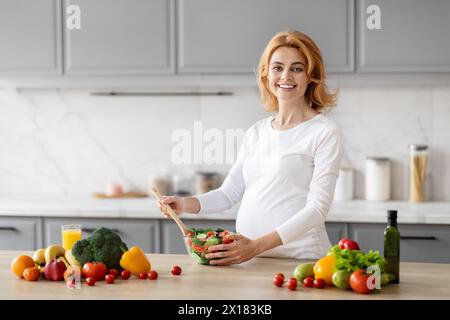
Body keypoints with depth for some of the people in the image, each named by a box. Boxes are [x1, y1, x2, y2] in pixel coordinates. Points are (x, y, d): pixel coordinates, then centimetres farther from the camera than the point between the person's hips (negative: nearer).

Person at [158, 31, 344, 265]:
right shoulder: (256, 132, 15)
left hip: (298, 258, -5)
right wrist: (185, 204, 0)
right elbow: (228, 193, 20)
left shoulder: (325, 133, -2)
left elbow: (317, 209, -10)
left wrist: (258, 246, -20)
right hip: (246, 256, 5)